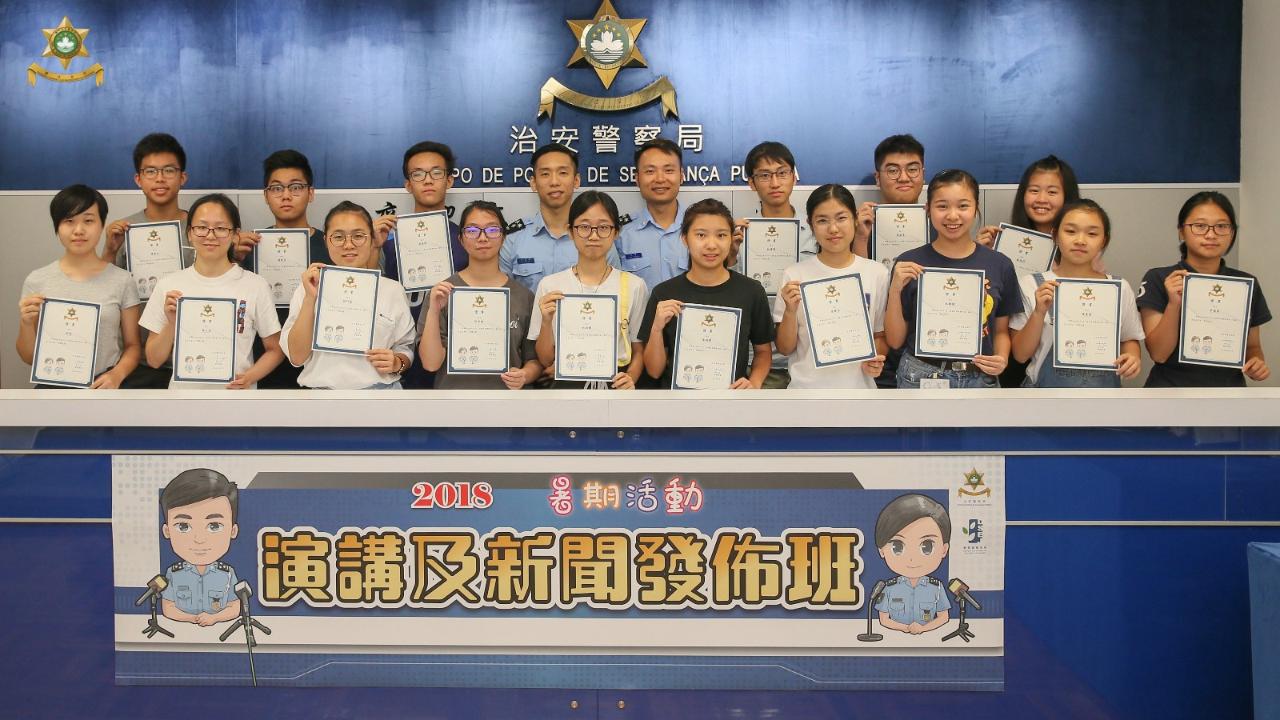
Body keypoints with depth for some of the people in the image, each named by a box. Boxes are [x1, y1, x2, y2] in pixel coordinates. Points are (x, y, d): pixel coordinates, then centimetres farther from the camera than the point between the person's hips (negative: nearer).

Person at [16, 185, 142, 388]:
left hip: (104, 385, 0)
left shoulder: (122, 281, 1)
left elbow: (133, 346, 6)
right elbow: (28, 357, 10)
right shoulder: (37, 281, 4)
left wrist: (117, 374, -12)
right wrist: (26, 324, -9)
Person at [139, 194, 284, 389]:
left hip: (234, 390, -1)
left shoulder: (255, 285, 1)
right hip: (184, 388, 1)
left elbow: (275, 350, 7)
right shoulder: (168, 285, 6)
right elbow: (154, 360, 9)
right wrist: (171, 324, -6)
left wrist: (249, 377, -9)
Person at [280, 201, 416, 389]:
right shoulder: (309, 287, 1)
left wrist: (396, 363, -13)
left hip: (381, 388, 0)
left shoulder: (392, 290, 2)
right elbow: (296, 357, -6)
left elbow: (406, 349, 8)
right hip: (322, 388, 0)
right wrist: (310, 298, -13)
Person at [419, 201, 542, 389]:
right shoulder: (443, 291, 1)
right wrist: (433, 311, -16)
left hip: (506, 392, 2)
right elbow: (431, 363, -5)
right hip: (455, 388, -1)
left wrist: (524, 376, -10)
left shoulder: (523, 296, 3)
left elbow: (535, 360, 10)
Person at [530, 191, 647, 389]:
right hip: (567, 383, 0)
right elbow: (545, 360, 8)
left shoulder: (634, 286, 5)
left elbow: (639, 352, 10)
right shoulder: (549, 286, 5)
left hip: (616, 384, 0)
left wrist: (631, 379, -9)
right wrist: (546, 322, -9)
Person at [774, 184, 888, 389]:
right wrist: (790, 311, -17)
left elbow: (881, 336, 8)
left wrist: (875, 360, -11)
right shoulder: (795, 275, -5)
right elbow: (785, 348, -1)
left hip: (858, 386, 1)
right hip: (807, 386, -1)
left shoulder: (878, 273, -2)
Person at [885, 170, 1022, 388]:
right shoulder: (910, 264, -5)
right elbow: (895, 340, -2)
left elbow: (1001, 330, 11)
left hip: (979, 379, 2)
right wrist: (895, 289, -14)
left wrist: (1002, 359, -8)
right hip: (921, 378, -2)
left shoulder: (999, 265, 0)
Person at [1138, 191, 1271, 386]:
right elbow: (1158, 353, -13)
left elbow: (1252, 345, 13)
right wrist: (1174, 304, -24)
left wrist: (1258, 363, -7)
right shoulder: (1158, 280, -7)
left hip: (1228, 393, 3)